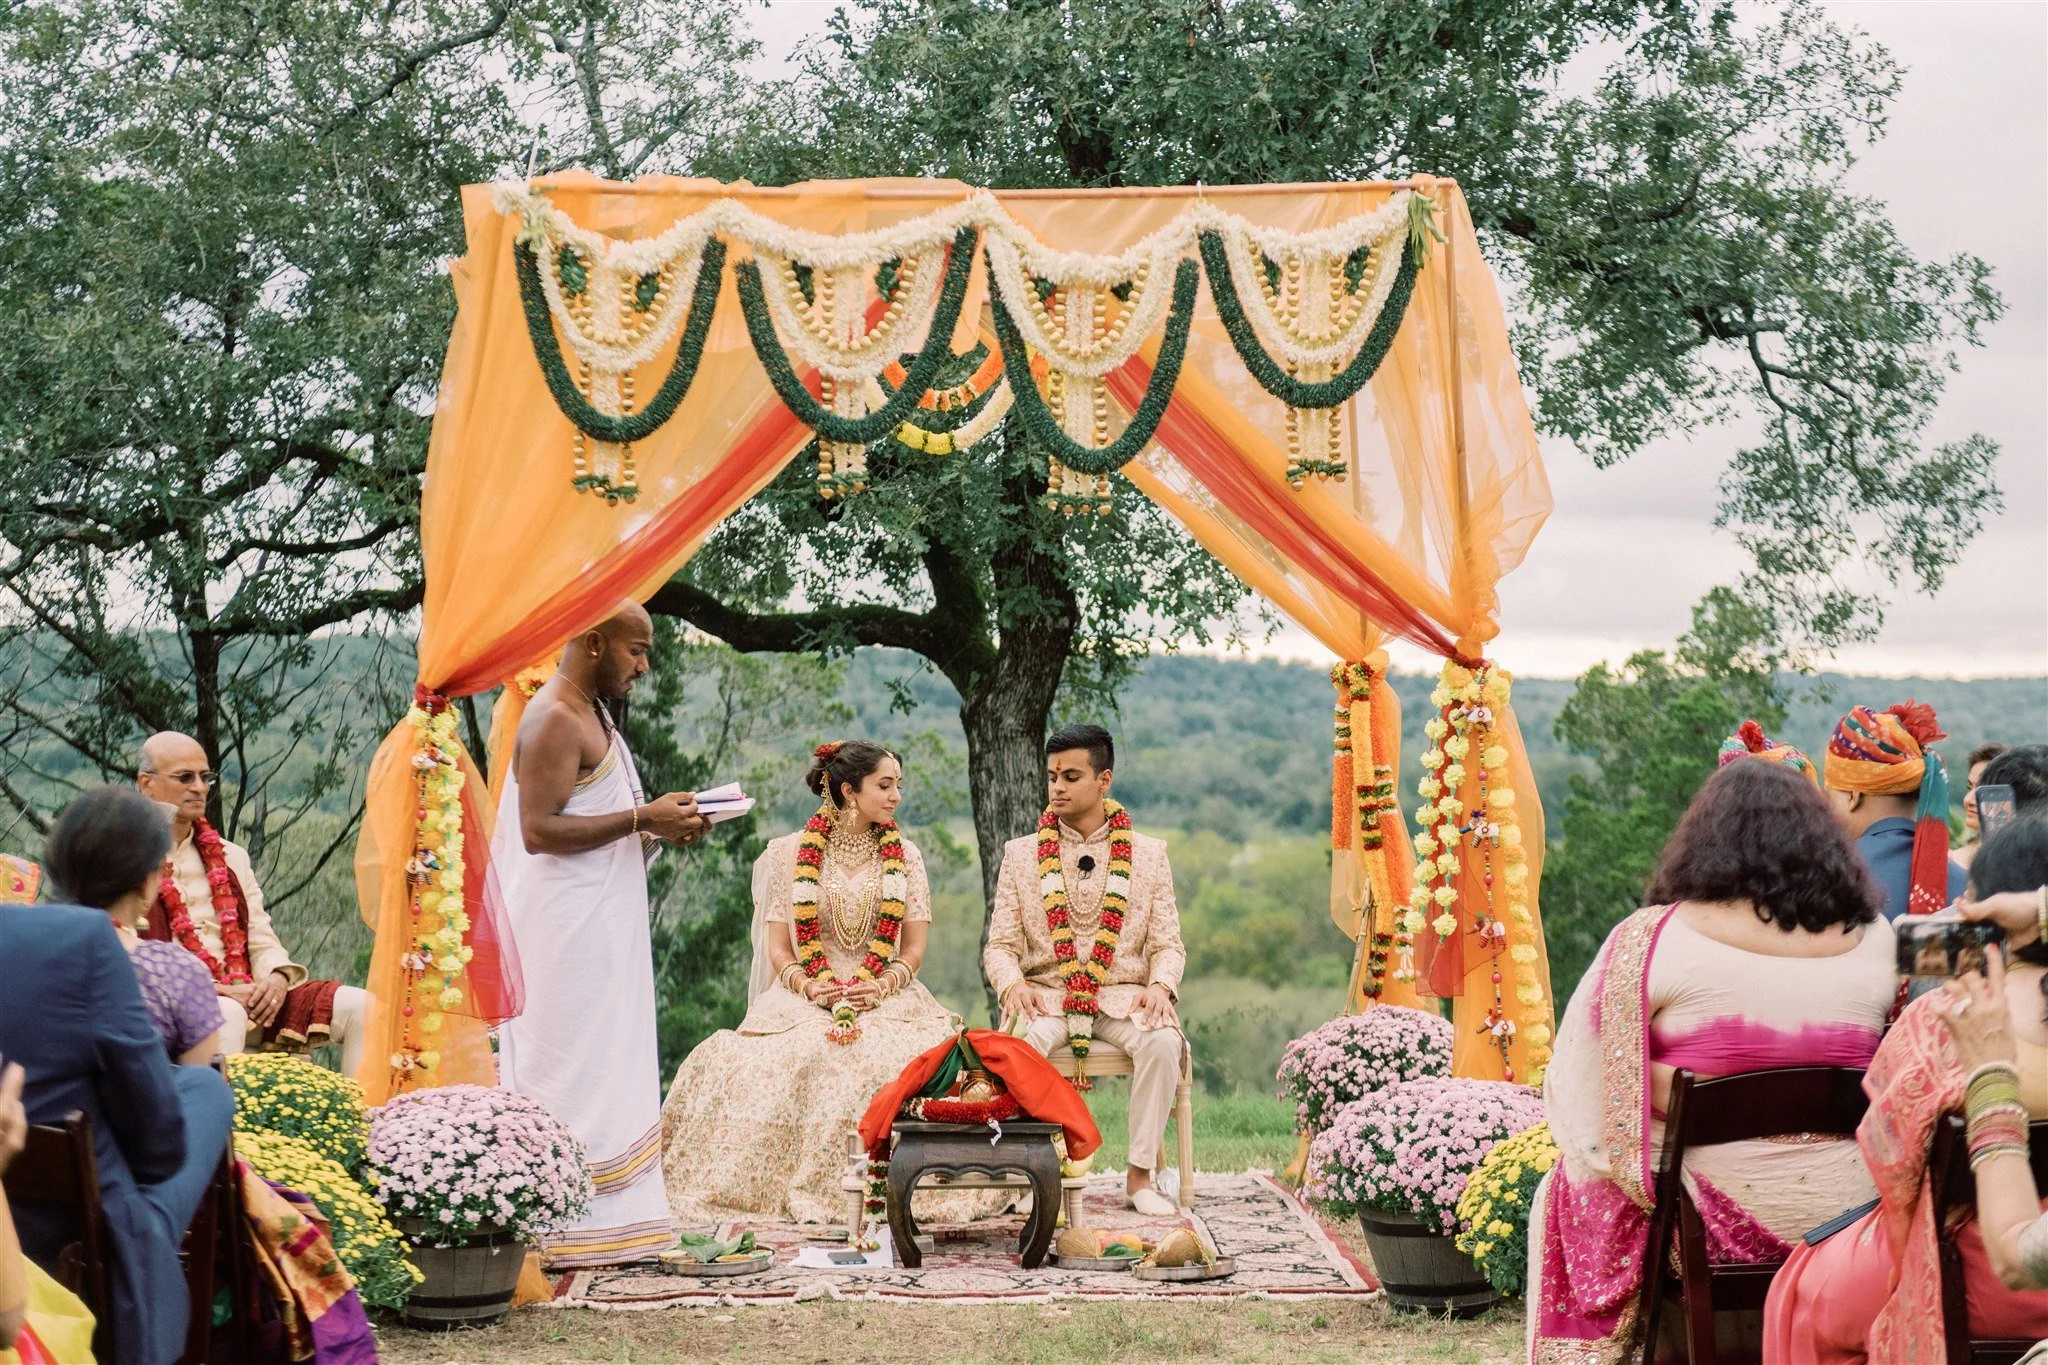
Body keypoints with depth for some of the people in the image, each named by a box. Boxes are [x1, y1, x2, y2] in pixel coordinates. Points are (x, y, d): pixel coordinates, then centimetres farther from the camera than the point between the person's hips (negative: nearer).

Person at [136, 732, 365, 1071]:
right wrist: (218, 991, -17)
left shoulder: (230, 856, 23)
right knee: (227, 1015, -40)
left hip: (245, 997, 6)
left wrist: (278, 978, -6)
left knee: (357, 1006, -12)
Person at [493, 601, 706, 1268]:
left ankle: (609, 1223, 13)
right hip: (569, 932, -10)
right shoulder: (554, 720, -14)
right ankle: (560, 1231, -4)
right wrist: (641, 819, -21)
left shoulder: (591, 716, 18)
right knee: (569, 1075, -7)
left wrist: (657, 825, 8)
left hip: (603, 930, 10)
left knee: (608, 1076, 10)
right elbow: (540, 830, -22)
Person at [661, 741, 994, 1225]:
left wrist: (883, 986, -13)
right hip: (802, 998, -1)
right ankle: (797, 1189, -23)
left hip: (888, 998, 1)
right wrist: (808, 986, -15)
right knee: (795, 1059, -34)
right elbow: (778, 948, 5)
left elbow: (914, 947, 8)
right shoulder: (786, 854, 8)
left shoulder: (904, 856, 13)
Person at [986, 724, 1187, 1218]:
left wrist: (1159, 985, -14)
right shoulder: (1022, 854, 12)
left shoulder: (1148, 853, 12)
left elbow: (1168, 944, 8)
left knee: (1162, 1042, -33)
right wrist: (1012, 984, -15)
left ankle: (1140, 1175, -22)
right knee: (1022, 1042, -36)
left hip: (1124, 997, 0)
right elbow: (1000, 945, 8)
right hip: (1045, 996, 0)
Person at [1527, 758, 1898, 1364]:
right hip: (1848, 1217, 4)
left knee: (1567, 1190, 24)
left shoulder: (1651, 938, -10)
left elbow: (1575, 1087, -8)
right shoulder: (1877, 941, 0)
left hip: (1707, 1221, -3)